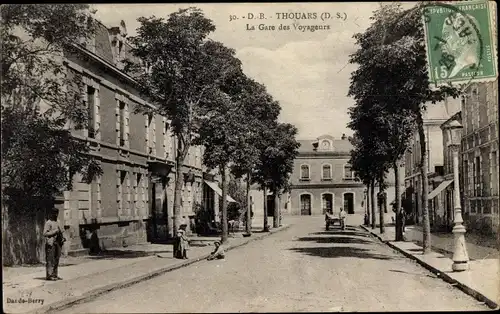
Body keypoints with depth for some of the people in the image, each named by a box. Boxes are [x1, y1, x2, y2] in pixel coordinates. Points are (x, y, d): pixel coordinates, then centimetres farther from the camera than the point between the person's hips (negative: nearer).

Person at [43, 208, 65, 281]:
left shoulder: (56, 222, 19)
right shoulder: (48, 223, -6)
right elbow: (45, 233, -14)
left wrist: (62, 238, 7)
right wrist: (55, 231, -18)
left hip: (57, 243, 8)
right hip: (51, 243, -8)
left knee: (56, 259, 8)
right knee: (50, 260, -8)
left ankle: (54, 275, 13)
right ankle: (49, 275, -6)